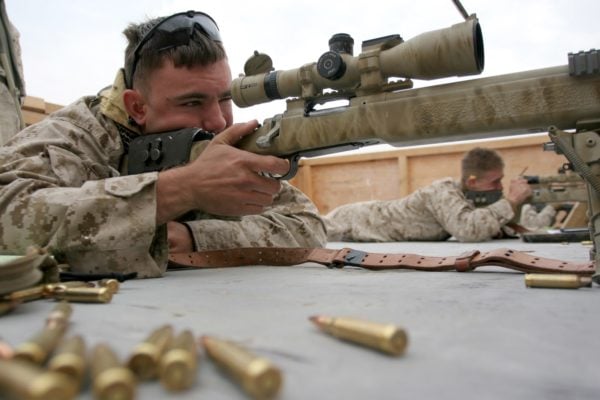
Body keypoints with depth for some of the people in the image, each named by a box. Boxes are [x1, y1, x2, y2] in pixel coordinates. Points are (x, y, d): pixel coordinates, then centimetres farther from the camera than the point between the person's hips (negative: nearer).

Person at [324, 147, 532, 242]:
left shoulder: (469, 194, -5)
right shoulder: (445, 192, -32)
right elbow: (468, 230, -49)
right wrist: (511, 201, -38)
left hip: (372, 215, 7)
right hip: (348, 225, -7)